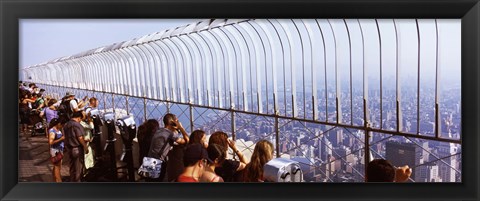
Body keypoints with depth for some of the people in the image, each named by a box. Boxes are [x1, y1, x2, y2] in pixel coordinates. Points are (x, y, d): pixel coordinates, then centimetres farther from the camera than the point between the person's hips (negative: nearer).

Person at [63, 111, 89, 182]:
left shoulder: (66, 125, 9)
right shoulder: (77, 125, -18)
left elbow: (66, 137, 14)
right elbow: (80, 138, -19)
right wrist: (86, 147, -11)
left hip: (69, 148, 8)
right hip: (77, 148, -8)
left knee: (72, 166, 17)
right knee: (78, 167, 3)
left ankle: (72, 181, 25)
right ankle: (77, 181, 9)